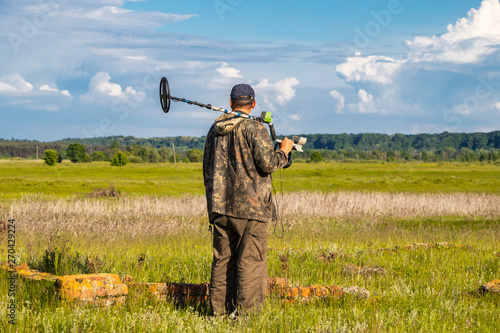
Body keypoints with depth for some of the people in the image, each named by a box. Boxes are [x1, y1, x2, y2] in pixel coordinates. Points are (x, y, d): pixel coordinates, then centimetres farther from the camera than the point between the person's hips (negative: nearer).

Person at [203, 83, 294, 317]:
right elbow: (267, 163, -15)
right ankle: (247, 313, -5)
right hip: (250, 207, -6)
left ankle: (220, 311, 11)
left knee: (223, 260, 9)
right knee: (251, 261, -3)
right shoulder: (255, 128, -8)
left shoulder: (215, 130, 13)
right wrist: (284, 151, 5)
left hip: (220, 207, 6)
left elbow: (207, 168, 19)